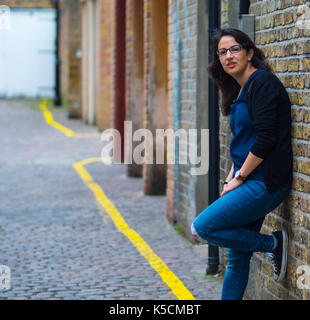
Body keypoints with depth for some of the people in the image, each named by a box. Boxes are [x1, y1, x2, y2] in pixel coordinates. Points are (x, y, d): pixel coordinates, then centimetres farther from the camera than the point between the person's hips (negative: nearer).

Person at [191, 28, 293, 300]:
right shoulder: (239, 91, 16)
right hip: (249, 183, 9)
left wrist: (239, 177, -13)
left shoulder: (262, 82, -12)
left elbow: (265, 138, -19)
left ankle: (273, 243, -1)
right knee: (237, 257, 11)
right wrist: (231, 179, 10)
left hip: (264, 182, -9)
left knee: (201, 228, -13)